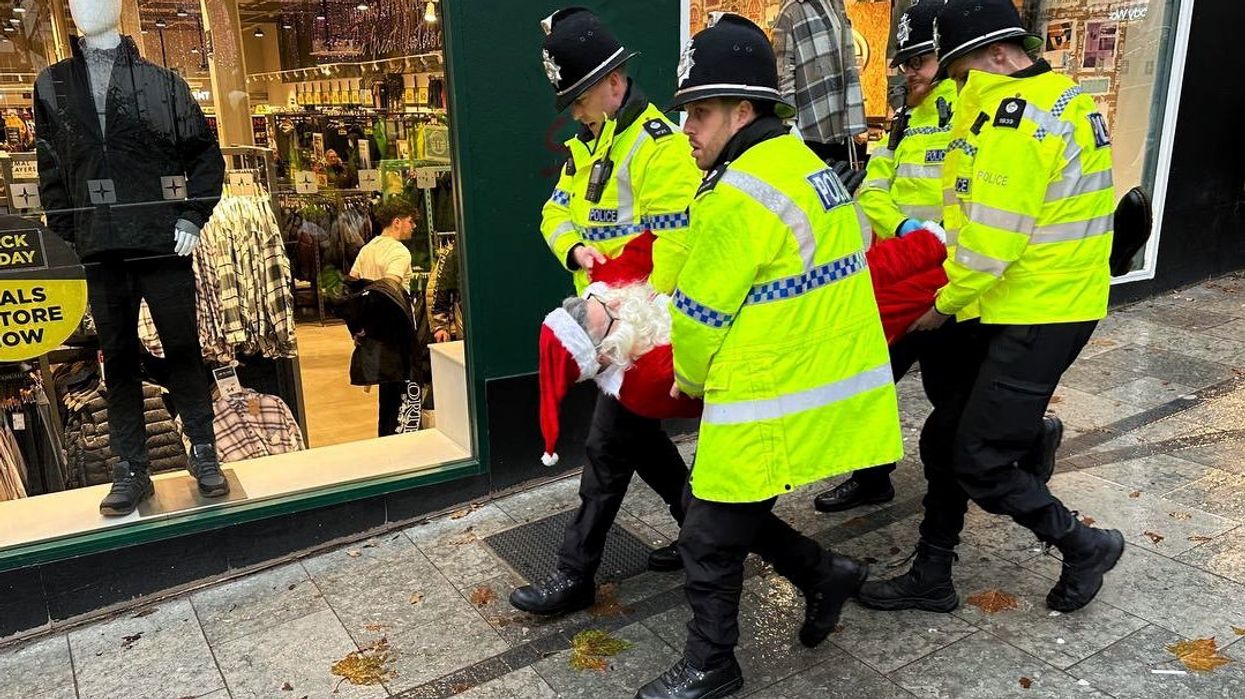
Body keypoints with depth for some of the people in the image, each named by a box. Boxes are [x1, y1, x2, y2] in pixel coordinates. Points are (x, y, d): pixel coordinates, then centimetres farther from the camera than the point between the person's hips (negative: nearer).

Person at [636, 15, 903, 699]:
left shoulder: (738, 196, -21)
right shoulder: (804, 164, 8)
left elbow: (698, 316, -15)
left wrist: (691, 376, 7)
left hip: (771, 404, -9)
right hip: (826, 378, 9)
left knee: (710, 539, 8)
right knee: (721, 511, 22)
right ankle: (823, 573, 32)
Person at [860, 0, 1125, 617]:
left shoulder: (1016, 115, -20)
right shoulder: (1062, 97, 12)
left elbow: (991, 241, -22)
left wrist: (945, 303, -8)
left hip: (1036, 319, -10)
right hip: (1009, 310, 10)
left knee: (981, 462, -3)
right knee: (946, 438, 12)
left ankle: (1085, 546, 22)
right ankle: (931, 578, 24)